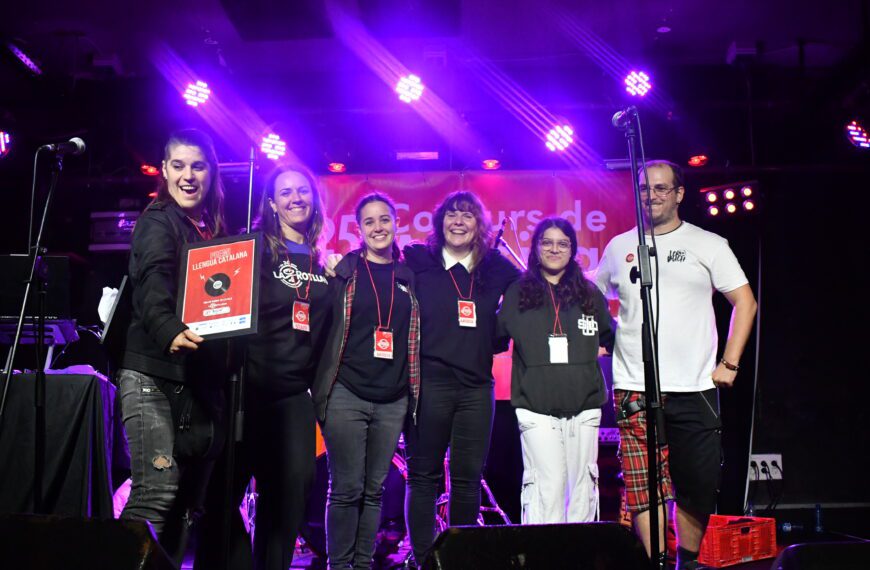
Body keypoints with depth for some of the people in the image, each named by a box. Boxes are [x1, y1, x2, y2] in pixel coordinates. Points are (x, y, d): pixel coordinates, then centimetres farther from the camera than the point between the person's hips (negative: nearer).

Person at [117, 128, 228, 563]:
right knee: (158, 490, -16)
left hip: (200, 380, 7)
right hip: (154, 376, -7)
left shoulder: (214, 230, 17)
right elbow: (152, 287, -22)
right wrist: (170, 332, -42)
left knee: (189, 499, 9)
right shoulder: (157, 222, -3)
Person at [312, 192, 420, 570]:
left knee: (374, 489, 10)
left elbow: (415, 335, 15)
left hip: (393, 400, 3)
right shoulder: (343, 271, 1)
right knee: (347, 488, -1)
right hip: (346, 394, -3)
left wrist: (413, 390, 8)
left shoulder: (409, 277, 10)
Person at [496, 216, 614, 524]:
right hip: (536, 407, -3)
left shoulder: (590, 294, 12)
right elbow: (495, 337, 9)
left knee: (583, 486, 7)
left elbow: (610, 338, 23)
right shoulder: (518, 293, 6)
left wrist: (597, 350, 11)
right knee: (547, 486, -10)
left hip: (584, 406, 3)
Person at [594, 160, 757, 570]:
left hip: (695, 389, 0)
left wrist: (729, 363, -1)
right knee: (643, 487, -9)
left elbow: (744, 301, 5)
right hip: (634, 390, 0)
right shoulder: (619, 247, 11)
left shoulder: (708, 244, 6)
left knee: (698, 488, 7)